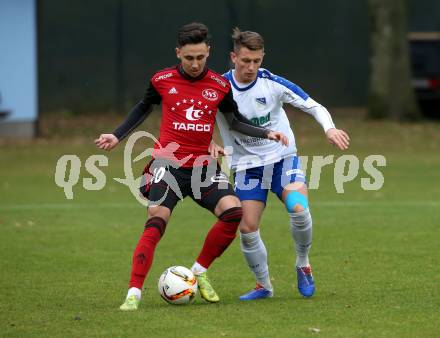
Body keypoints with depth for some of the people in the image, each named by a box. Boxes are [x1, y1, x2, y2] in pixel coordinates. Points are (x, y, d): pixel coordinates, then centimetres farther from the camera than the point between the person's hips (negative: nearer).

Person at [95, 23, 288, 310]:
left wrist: (266, 133, 3)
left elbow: (235, 120, 16)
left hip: (203, 165, 2)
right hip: (168, 163, -2)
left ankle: (200, 272, 4)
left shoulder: (220, 85, 1)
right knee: (156, 223, -17)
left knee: (233, 211, -16)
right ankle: (134, 293, -13)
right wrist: (118, 136, 14)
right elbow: (144, 108, 18)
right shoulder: (162, 80, -2)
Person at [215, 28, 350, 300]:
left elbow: (314, 107, -5)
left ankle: (303, 264, 0)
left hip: (283, 158, -1)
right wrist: (210, 146, -18)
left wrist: (330, 129, -24)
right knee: (247, 229, -8)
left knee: (299, 209, -27)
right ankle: (264, 285, 15)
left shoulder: (273, 84, -10)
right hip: (247, 165, 1)